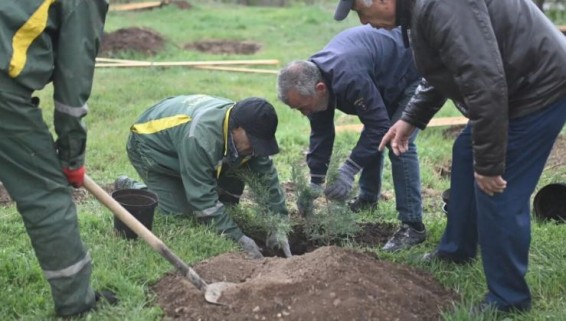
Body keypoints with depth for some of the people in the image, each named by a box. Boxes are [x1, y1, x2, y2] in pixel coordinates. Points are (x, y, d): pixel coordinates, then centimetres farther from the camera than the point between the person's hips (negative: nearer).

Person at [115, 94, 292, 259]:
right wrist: (238, 238, -36)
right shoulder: (200, 137, -43)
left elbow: (267, 176, -13)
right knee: (180, 213, -13)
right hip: (151, 145, -6)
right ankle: (128, 188, 7)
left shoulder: (247, 131, -21)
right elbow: (203, 197, -38)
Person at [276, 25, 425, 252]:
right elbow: (321, 134, -4)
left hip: (414, 71, -9)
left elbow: (379, 125, -33)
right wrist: (314, 183, -5)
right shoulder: (313, 78, -11)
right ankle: (368, 198, 34)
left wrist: (348, 171, -32)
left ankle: (413, 226, -14)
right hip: (386, 81, 9)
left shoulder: (350, 78, -40)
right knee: (370, 140, 13)